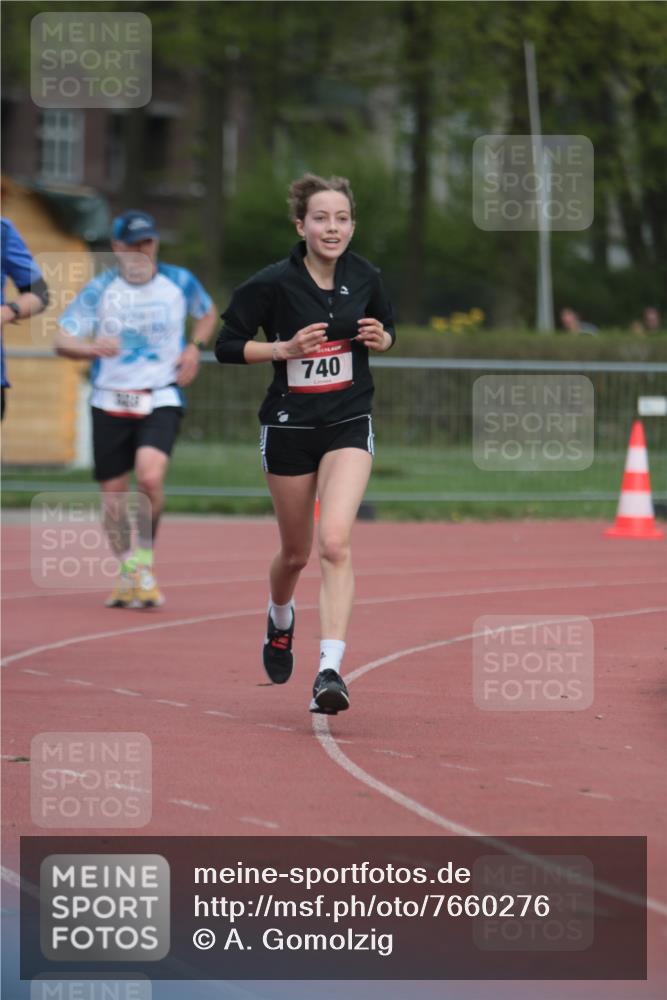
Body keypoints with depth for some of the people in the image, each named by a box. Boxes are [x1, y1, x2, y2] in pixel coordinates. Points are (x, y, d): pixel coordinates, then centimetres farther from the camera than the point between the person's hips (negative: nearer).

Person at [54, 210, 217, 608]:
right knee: (113, 496, 5)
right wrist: (92, 347, -30)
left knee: (150, 477, -26)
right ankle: (128, 572, 26)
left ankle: (145, 561, -6)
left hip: (161, 400, -1)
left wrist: (195, 347, 3)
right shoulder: (100, 289, -3)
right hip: (111, 403, 1)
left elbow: (208, 313, 22)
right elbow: (62, 340, -8)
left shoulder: (180, 282, 1)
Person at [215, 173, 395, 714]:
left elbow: (387, 332, 15)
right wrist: (285, 348, -19)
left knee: (335, 542, -19)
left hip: (349, 424, 1)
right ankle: (280, 618, 48)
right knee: (296, 553, 13)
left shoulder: (365, 278, -2)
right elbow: (227, 346, -6)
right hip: (289, 426, -1)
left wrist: (380, 338, -8)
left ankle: (330, 670, -23)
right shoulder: (274, 283, -12)